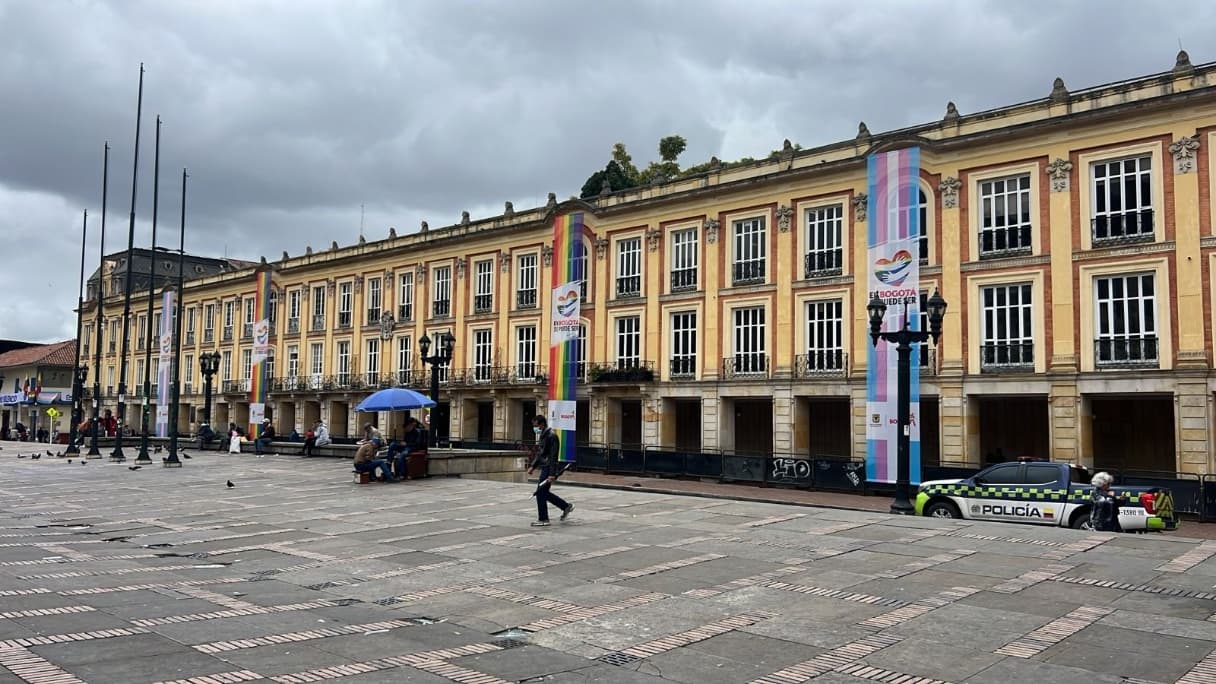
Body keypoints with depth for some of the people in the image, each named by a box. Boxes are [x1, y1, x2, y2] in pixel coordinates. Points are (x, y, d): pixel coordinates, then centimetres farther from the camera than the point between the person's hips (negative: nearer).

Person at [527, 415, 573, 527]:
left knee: (540, 493, -5)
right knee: (544, 493, 14)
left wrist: (552, 474, -25)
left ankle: (543, 520, 4)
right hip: (544, 468, 10)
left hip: (549, 469, -10)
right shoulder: (542, 436, 15)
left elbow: (553, 456, -21)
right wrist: (533, 466, 14)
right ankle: (566, 507, 25)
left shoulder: (551, 436, -16)